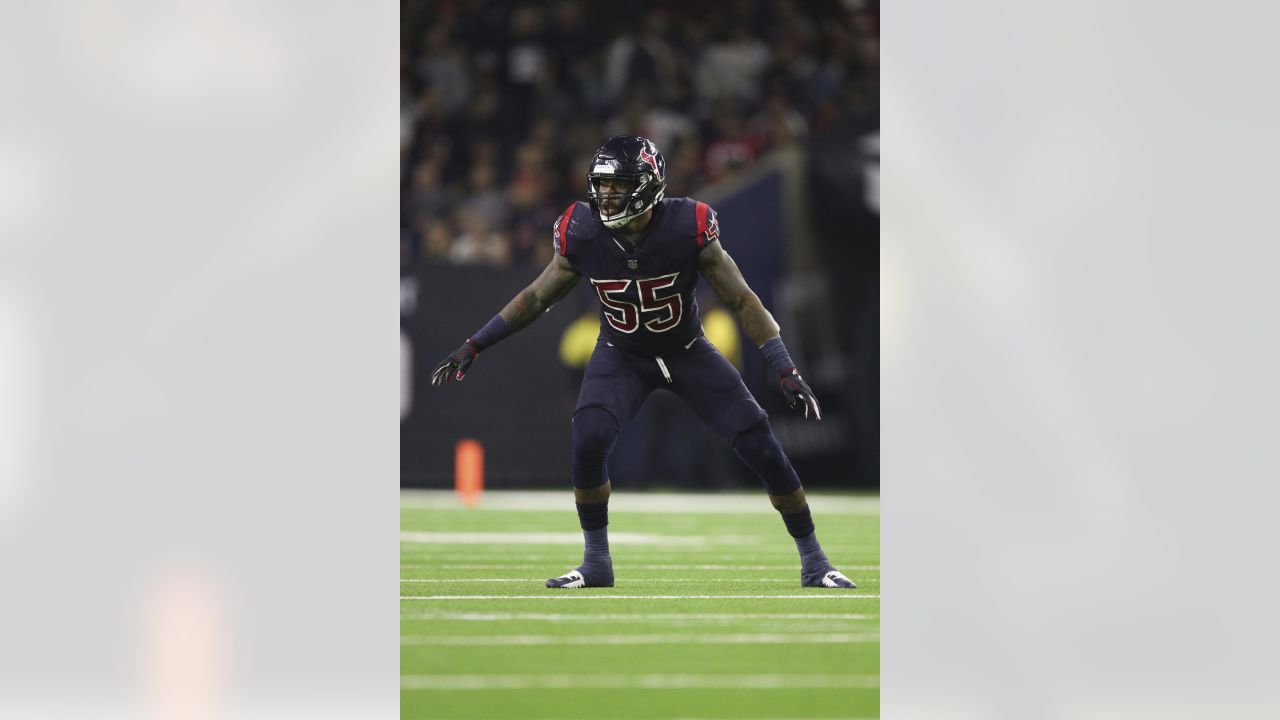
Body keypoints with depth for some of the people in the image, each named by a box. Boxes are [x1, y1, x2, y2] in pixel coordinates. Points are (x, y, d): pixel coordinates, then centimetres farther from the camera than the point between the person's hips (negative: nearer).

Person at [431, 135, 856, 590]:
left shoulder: (688, 229, -27)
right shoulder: (582, 235, -21)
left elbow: (741, 301, -17)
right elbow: (537, 298, -2)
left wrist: (786, 372, -22)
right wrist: (474, 346, -5)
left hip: (688, 353, -1)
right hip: (621, 356, 1)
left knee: (761, 447, -7)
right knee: (588, 442, -24)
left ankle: (813, 562, 12)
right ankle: (596, 566, -4)